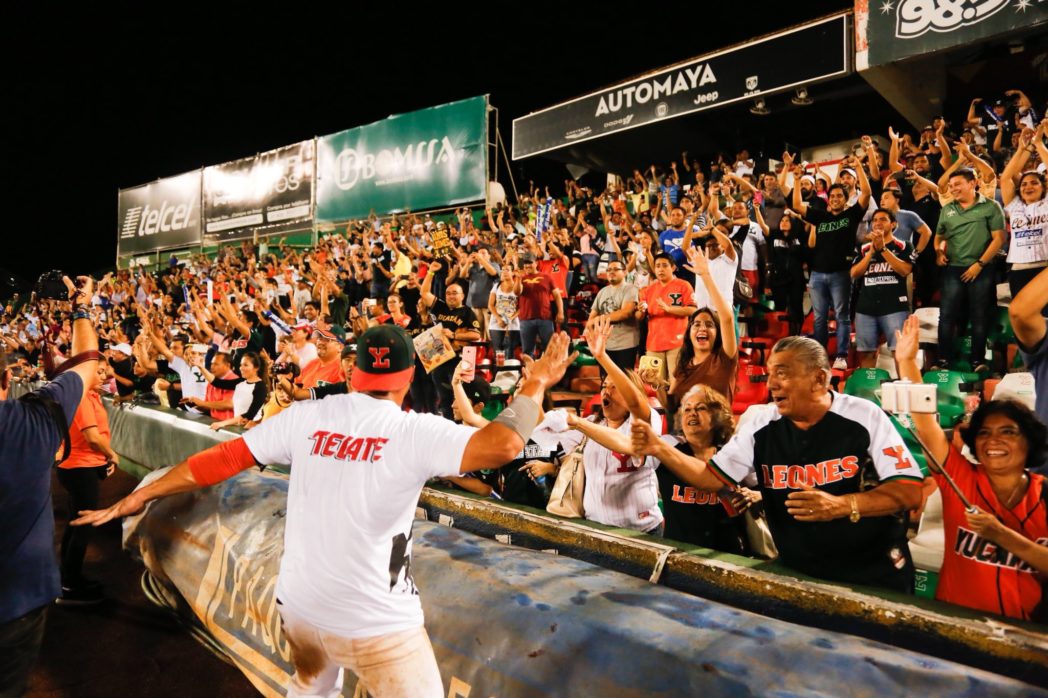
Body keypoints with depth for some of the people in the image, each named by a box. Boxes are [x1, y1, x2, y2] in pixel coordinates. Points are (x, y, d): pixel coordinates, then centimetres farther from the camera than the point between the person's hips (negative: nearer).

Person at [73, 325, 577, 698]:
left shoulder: (307, 417, -5)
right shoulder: (415, 431, -17)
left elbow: (222, 458, 1)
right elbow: (501, 444, -28)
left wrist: (140, 495, 13)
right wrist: (537, 382, -13)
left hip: (299, 605, 5)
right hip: (377, 625, -5)